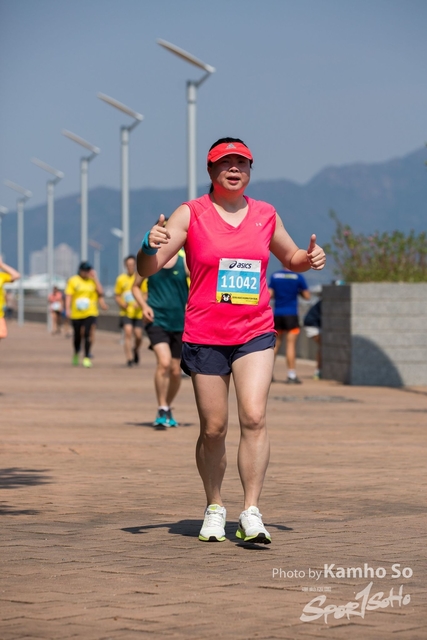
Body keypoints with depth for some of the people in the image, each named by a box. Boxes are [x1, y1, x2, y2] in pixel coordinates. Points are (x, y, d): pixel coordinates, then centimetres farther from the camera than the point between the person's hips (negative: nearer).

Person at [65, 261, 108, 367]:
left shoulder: (93, 280, 8)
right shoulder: (73, 280, 4)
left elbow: (100, 292, -5)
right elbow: (68, 296, -1)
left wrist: (95, 278, -6)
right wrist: (68, 309, -12)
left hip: (90, 313, 0)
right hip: (76, 314, 0)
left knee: (88, 334, -15)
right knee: (77, 336, 9)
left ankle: (87, 357, -11)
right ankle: (76, 354, 35)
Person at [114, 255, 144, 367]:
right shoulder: (121, 279, 5)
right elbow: (117, 296, 11)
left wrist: (139, 303, -15)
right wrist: (122, 304, -10)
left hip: (138, 312, 0)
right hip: (126, 312, 0)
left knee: (138, 335, -1)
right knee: (128, 332, -16)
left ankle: (136, 349, 33)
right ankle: (129, 359, -12)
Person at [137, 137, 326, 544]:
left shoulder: (265, 215, 9)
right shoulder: (190, 214, 0)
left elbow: (291, 259, 25)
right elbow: (147, 269, -4)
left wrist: (310, 258, 2)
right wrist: (151, 245, -27)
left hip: (255, 333, 1)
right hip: (205, 337, -1)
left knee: (253, 417, -16)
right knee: (213, 429, 3)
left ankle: (251, 513, -13)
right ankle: (214, 509, 22)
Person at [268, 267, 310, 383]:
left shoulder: (274, 276, 4)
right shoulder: (298, 277, -3)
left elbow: (269, 295, 1)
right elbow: (307, 296, -1)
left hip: (277, 314, 3)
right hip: (291, 314, -3)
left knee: (275, 344, 14)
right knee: (291, 344, -5)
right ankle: (291, 376, -8)